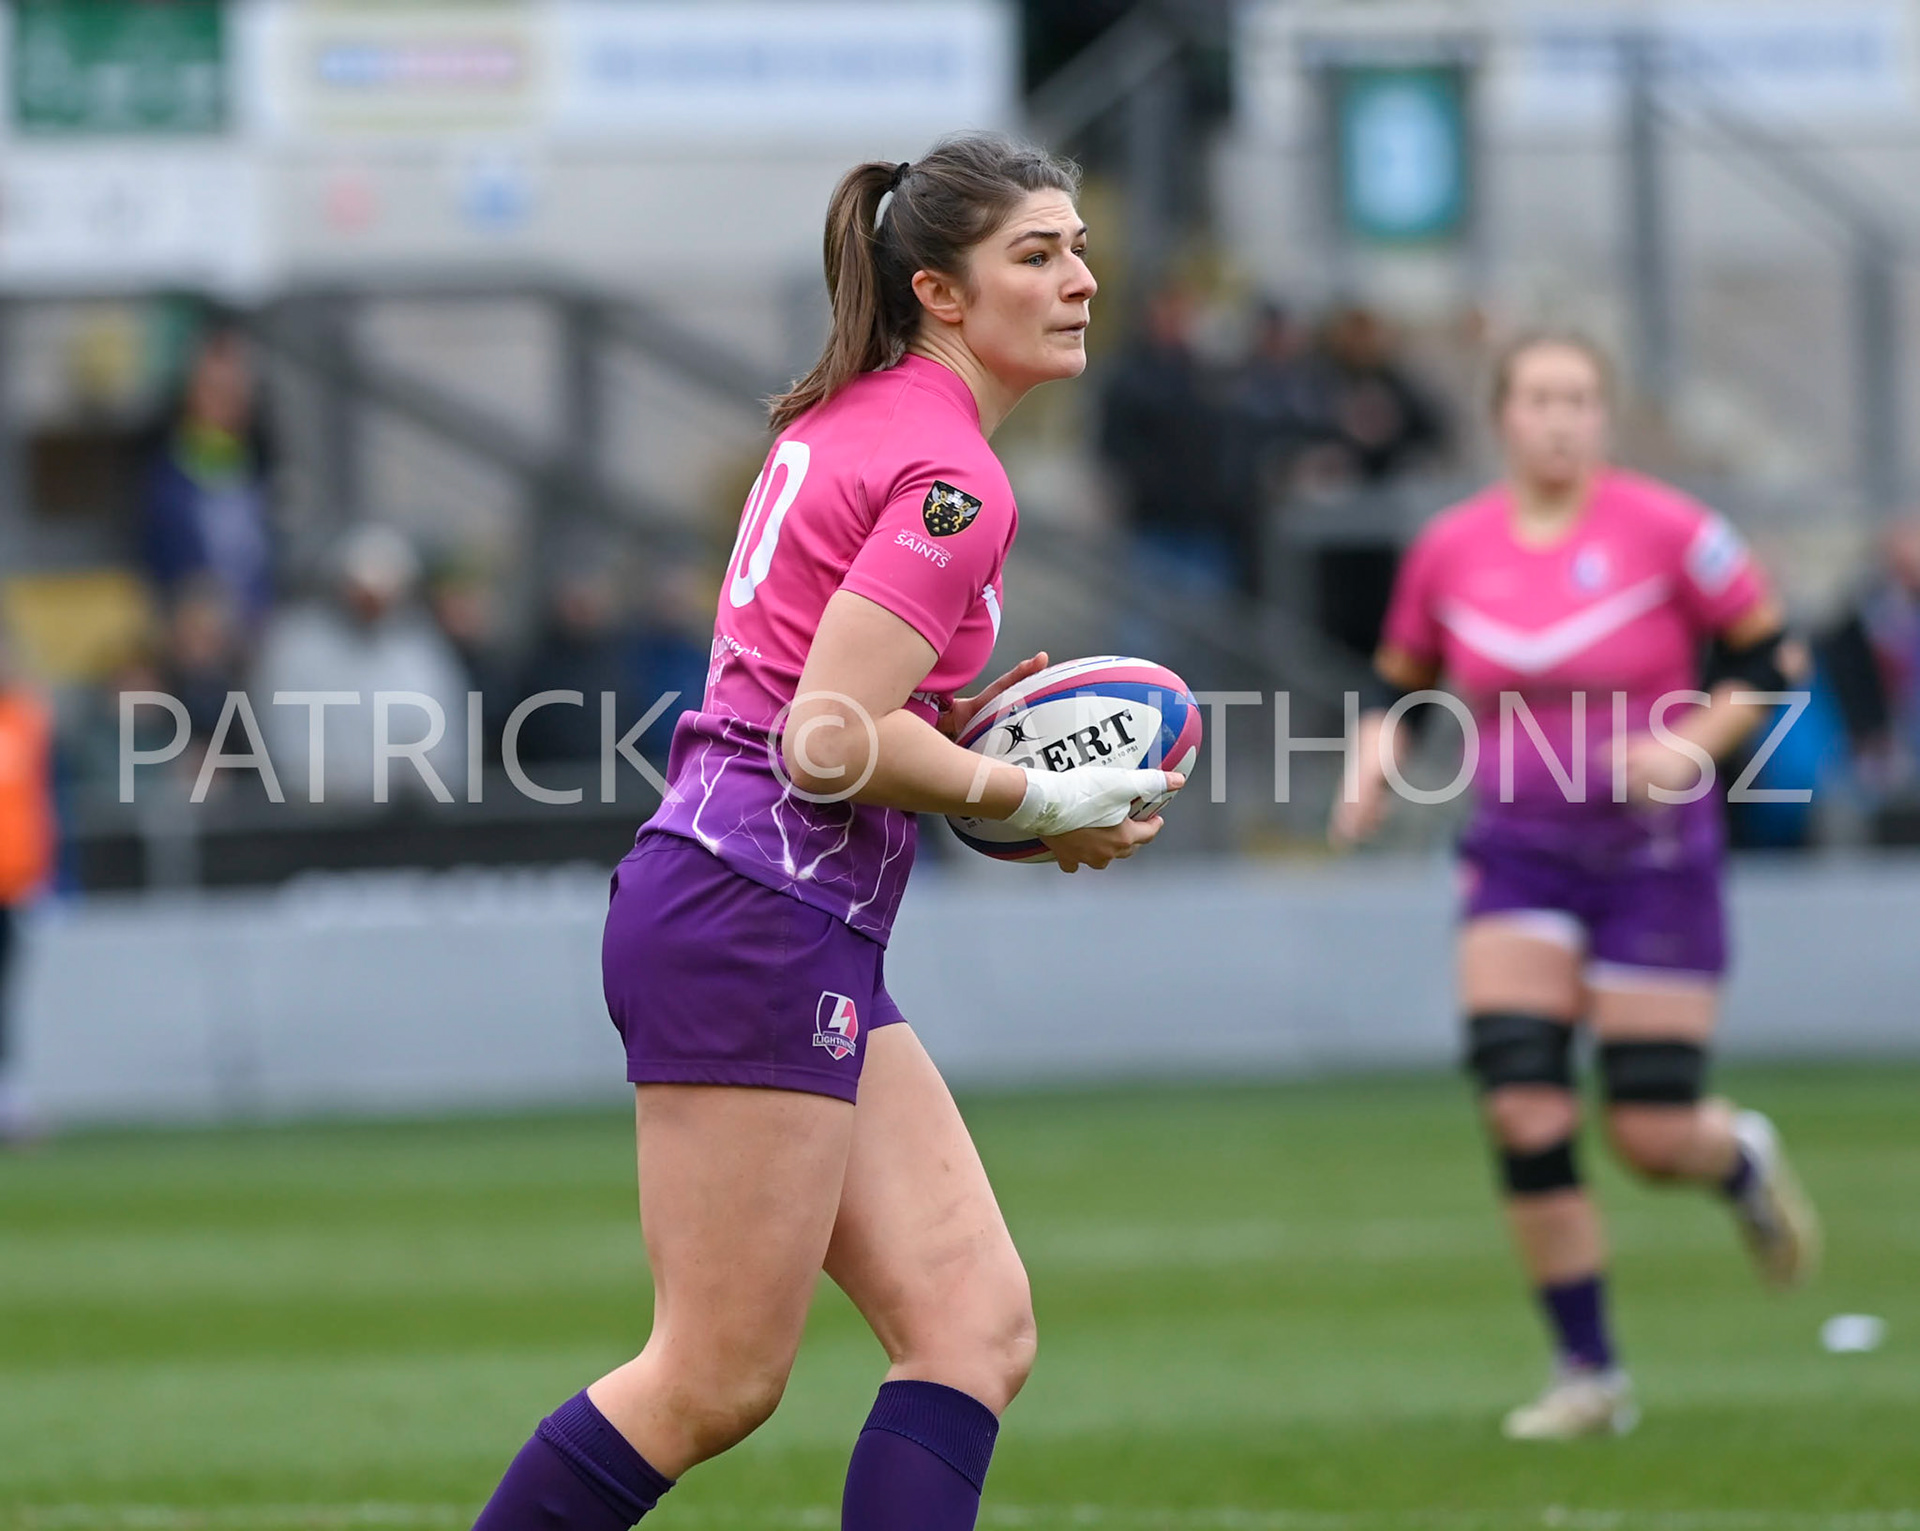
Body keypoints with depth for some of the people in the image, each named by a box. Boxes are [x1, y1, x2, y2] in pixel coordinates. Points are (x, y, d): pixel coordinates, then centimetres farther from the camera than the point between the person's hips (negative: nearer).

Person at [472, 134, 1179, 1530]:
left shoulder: (848, 421, 16)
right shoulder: (951, 480, -13)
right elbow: (830, 745, -20)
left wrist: (959, 720, 10)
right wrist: (1039, 803, -9)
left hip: (807, 937, 10)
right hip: (755, 926, -10)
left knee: (977, 1326, 2)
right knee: (717, 1385, -6)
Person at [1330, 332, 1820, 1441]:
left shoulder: (1666, 531, -8)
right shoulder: (1450, 550, 1)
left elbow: (1770, 656, -1)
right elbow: (1399, 682, 15)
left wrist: (1693, 745, -16)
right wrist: (1375, 763, -4)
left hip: (1654, 855, -2)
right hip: (1519, 859, 2)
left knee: (1653, 1136, -5)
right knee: (1523, 1112, -14)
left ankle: (1743, 1160, 36)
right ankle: (1590, 1375, 1)